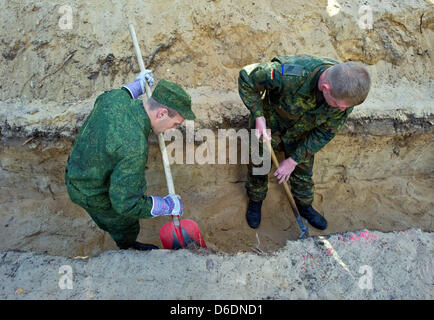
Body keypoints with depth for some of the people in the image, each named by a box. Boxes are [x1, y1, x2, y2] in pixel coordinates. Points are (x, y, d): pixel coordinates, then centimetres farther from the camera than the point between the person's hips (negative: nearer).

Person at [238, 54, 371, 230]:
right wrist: (259, 117, -30)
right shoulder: (290, 74, -44)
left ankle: (305, 206, 52)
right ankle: (255, 201, 50)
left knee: (303, 172, 21)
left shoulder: (347, 94, -29)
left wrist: (294, 160, -12)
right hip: (269, 125, -2)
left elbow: (325, 132, -14)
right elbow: (246, 77, -26)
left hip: (301, 135, 3)